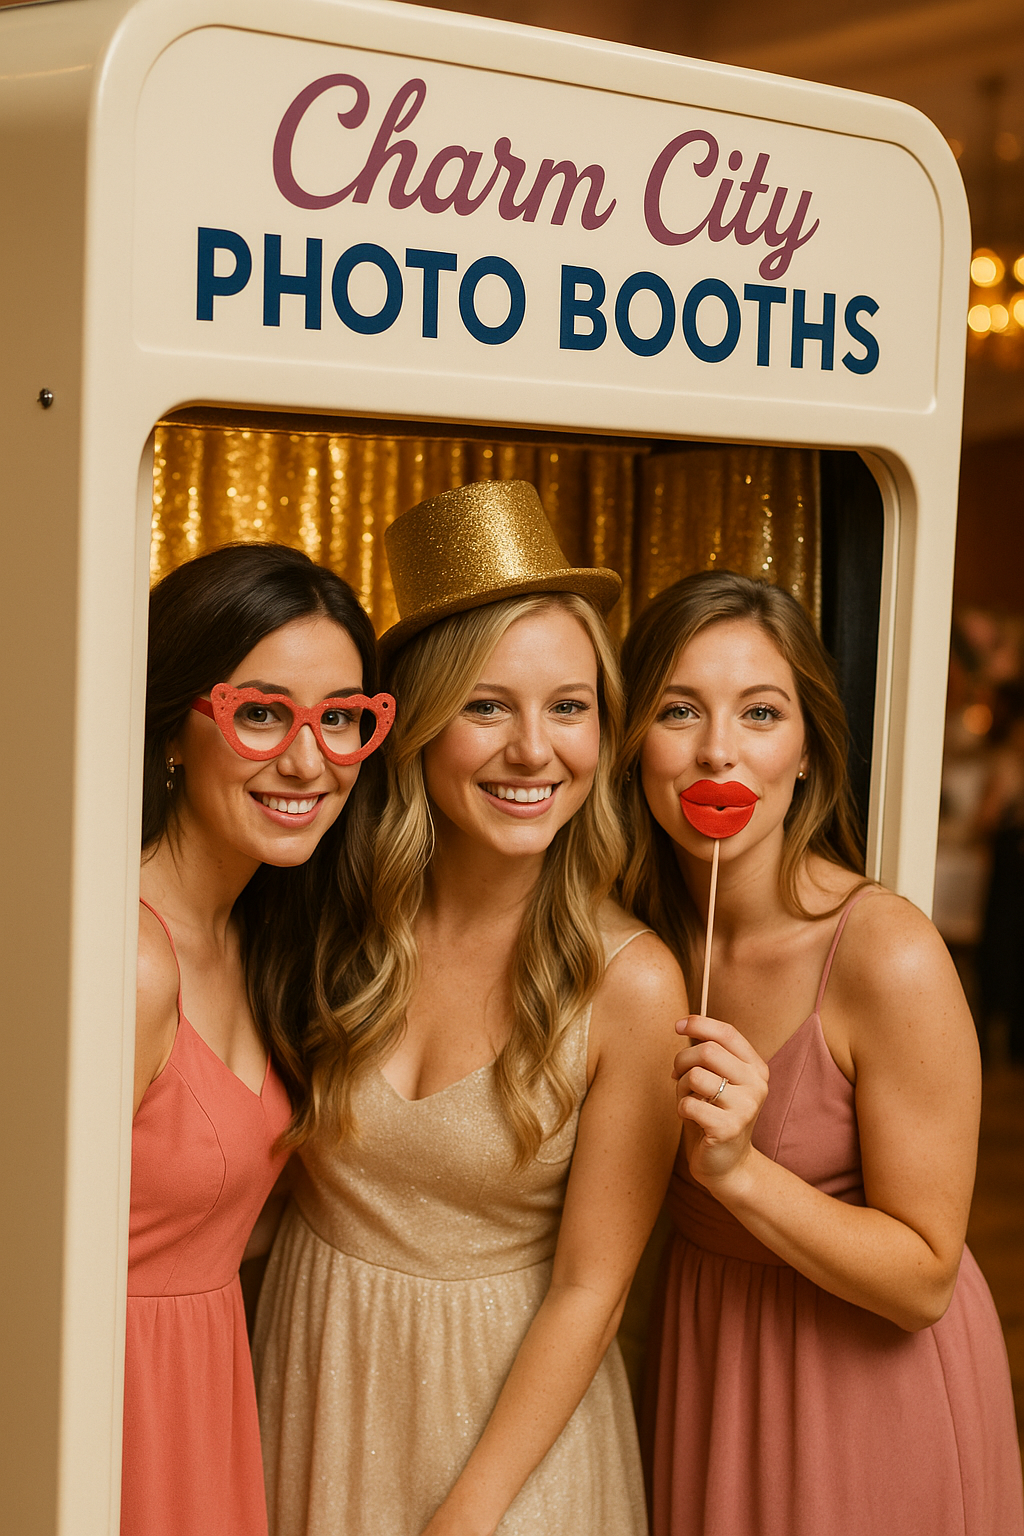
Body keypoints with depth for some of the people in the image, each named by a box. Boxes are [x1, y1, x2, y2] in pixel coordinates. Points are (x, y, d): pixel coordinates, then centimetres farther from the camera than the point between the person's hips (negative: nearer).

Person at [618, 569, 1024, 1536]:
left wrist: (740, 1169, -33)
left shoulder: (889, 959, -27)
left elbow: (922, 1280, -22)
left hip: (865, 1373, -4)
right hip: (699, 1346, 5)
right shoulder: (639, 936, -10)